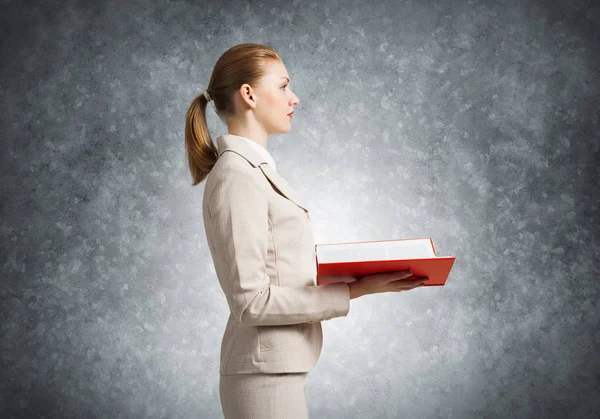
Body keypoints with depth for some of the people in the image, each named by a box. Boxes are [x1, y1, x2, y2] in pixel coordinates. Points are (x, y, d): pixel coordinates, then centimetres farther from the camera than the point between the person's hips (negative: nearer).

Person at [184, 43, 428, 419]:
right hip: (265, 373, -9)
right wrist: (356, 290, -17)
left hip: (276, 368, 9)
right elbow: (251, 301, -19)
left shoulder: (253, 168, 12)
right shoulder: (236, 175, -16)